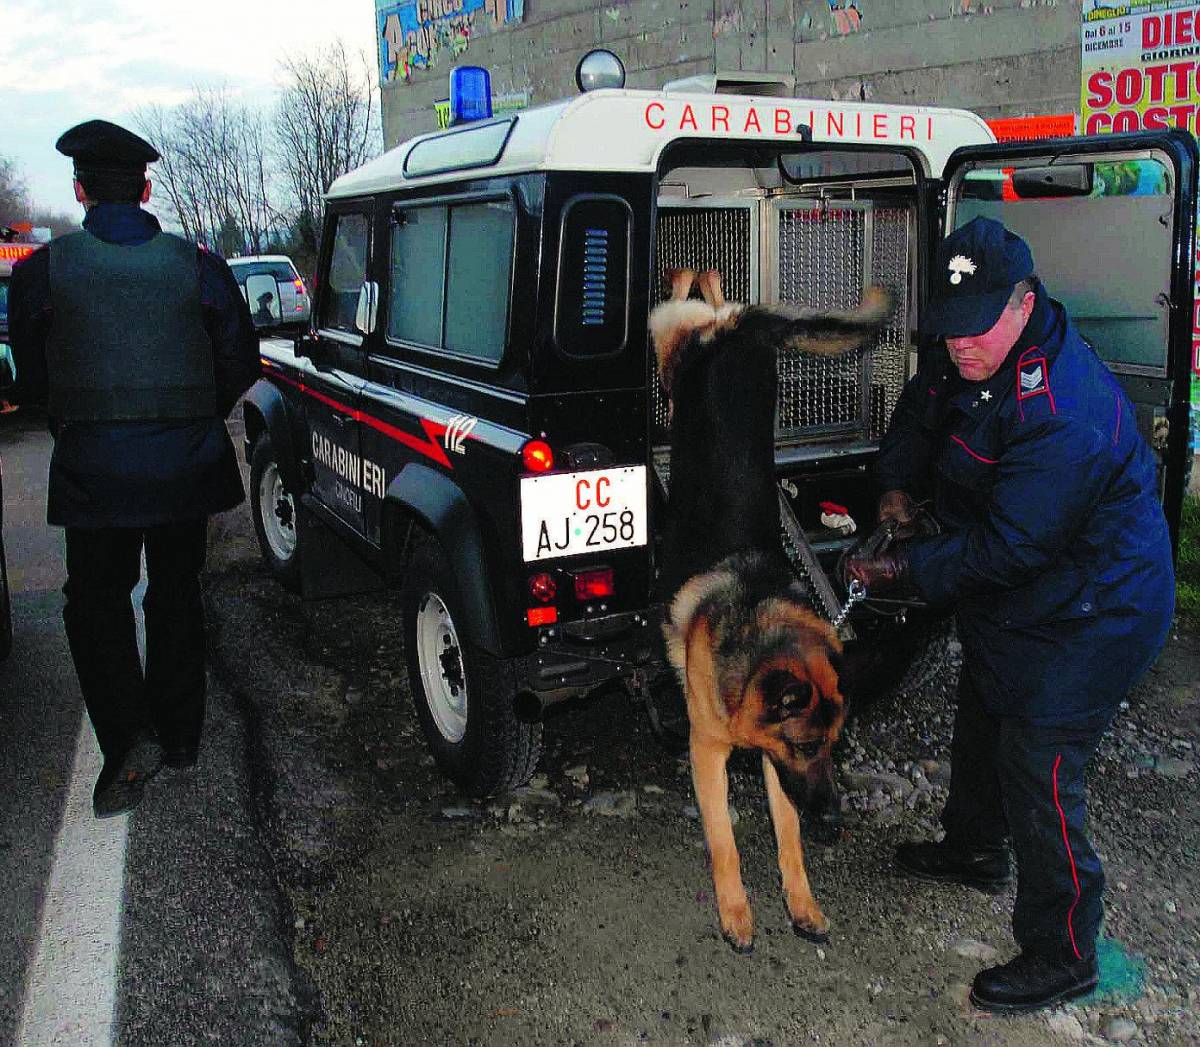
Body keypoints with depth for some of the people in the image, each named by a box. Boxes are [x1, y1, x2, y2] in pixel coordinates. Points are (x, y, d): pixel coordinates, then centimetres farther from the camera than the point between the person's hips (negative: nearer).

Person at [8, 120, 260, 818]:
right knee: (176, 597, 16)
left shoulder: (44, 270, -5)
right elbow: (242, 362, 3)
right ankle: (179, 737, 25)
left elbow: (31, 380, 3)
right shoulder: (196, 265, -1)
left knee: (97, 602, 12)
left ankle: (130, 737, -3)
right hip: (186, 464, 2)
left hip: (93, 466, -2)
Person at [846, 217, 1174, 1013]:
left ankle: (1061, 960, 15)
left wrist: (910, 571, -24)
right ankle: (975, 851, 52)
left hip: (1086, 618, -10)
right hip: (1008, 604, 10)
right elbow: (923, 410, 14)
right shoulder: (976, 356, -5)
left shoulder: (1060, 416, -35)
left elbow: (1006, 547, -31)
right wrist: (900, 485, -1)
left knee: (1038, 781, -4)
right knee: (981, 730, 27)